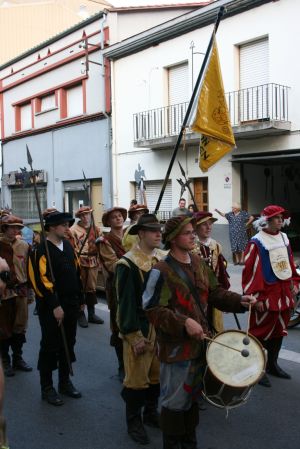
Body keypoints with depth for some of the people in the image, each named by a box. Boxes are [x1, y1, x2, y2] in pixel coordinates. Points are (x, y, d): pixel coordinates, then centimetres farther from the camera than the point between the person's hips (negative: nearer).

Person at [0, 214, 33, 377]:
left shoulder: (24, 246, 2)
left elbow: (28, 269, 8)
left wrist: (28, 291, 10)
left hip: (21, 292, 3)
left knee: (20, 327, 12)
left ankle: (18, 358, 27)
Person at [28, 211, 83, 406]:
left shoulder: (68, 245, 9)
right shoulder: (41, 250, -14)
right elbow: (42, 280, -20)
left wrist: (80, 299, 13)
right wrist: (55, 306, -22)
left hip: (71, 305, 7)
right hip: (52, 308, -7)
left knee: (68, 344, 15)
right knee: (50, 346, 4)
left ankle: (65, 382, 30)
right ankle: (47, 387, 18)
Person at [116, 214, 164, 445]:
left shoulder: (163, 259, 5)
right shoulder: (128, 264, -15)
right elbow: (126, 302, -16)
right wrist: (134, 336, -17)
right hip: (140, 329, -6)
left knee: (158, 373, 17)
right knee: (137, 376, 5)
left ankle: (151, 412, 36)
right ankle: (134, 421, 22)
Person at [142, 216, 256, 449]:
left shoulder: (198, 262, 4)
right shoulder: (161, 271, -19)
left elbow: (214, 292, 10)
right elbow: (153, 310, -21)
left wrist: (238, 300, -6)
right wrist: (184, 323, -30)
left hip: (200, 341, 7)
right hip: (176, 345, -7)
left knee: (193, 394, 22)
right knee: (175, 400, 8)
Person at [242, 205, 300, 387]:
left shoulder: (284, 238, 8)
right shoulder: (257, 242, -14)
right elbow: (251, 270, -16)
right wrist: (255, 296, -18)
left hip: (284, 294, 7)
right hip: (266, 295, -7)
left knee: (279, 330, 17)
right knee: (262, 332, 3)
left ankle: (272, 364, 32)